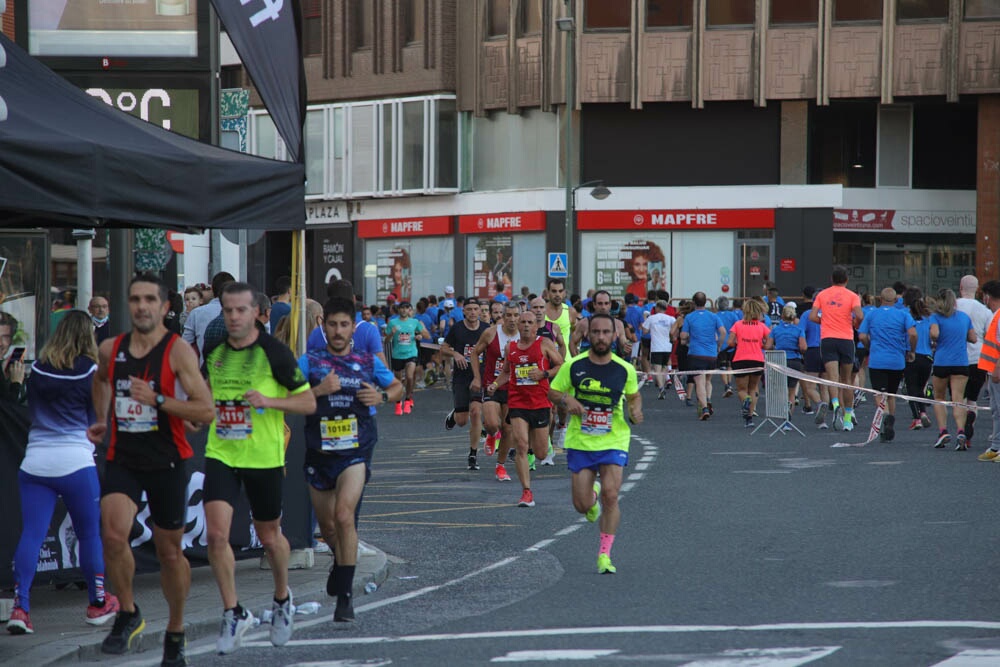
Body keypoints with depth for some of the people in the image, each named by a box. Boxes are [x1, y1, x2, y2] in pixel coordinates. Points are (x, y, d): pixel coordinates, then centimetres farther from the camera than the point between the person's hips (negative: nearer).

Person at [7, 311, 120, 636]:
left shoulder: (36, 369, 5)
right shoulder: (89, 372, -4)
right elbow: (98, 417, 2)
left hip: (35, 461, 3)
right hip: (75, 461, -3)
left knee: (31, 535, -1)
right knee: (90, 534, 13)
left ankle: (20, 607, -12)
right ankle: (98, 604, 24)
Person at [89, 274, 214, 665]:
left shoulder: (178, 351, -11)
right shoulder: (111, 350, 4)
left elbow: (205, 411, -16)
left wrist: (156, 399, -24)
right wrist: (101, 420, 19)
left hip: (167, 463, -3)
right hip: (122, 458, 3)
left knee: (170, 552, 9)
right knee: (113, 535, -21)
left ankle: (175, 631, 30)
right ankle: (128, 614, 1)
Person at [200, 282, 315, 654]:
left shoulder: (274, 353, -9)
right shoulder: (213, 351, 3)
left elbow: (308, 403, -7)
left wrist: (270, 401, -21)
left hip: (264, 458, -3)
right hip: (220, 455, 3)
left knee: (269, 537, 12)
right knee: (216, 532, -14)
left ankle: (282, 600, 39)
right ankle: (233, 613, -1)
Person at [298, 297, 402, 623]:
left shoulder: (368, 362, 5)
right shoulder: (310, 361, 1)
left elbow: (398, 387, 19)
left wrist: (382, 396, -2)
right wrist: (319, 390, -22)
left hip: (356, 452, -2)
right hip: (319, 454, 2)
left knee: (344, 515, -22)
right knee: (328, 527, 12)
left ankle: (344, 595, -18)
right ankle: (341, 563, 46)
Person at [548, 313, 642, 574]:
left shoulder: (625, 369, -1)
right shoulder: (573, 366, -4)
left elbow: (634, 396, 16)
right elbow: (552, 392, 7)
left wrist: (636, 411, -6)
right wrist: (567, 399, -14)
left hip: (614, 442, -1)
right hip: (580, 442, 1)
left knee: (610, 496, -16)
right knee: (582, 505, 0)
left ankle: (605, 554, -2)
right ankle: (593, 494, 40)